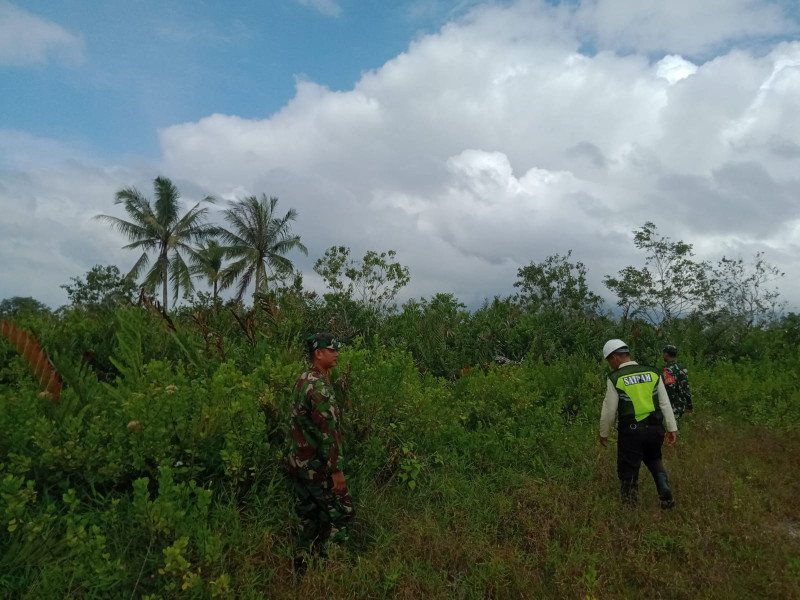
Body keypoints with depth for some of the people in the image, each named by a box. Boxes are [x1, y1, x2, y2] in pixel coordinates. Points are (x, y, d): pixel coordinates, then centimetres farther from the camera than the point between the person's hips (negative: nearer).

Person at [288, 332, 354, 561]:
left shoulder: (302, 381, 8)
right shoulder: (320, 386, -21)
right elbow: (327, 432, -23)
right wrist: (337, 470, -20)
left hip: (298, 463, 9)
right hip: (318, 466, -9)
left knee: (309, 515, 17)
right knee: (339, 512, 3)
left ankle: (305, 561, 25)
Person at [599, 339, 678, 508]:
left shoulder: (614, 378, -9)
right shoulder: (652, 373, 2)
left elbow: (609, 410, -5)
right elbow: (665, 402, 3)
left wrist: (603, 433, 8)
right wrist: (671, 428, 9)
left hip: (631, 431, -4)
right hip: (655, 428, 5)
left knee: (628, 471, 9)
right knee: (654, 461, 28)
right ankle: (665, 493, 11)